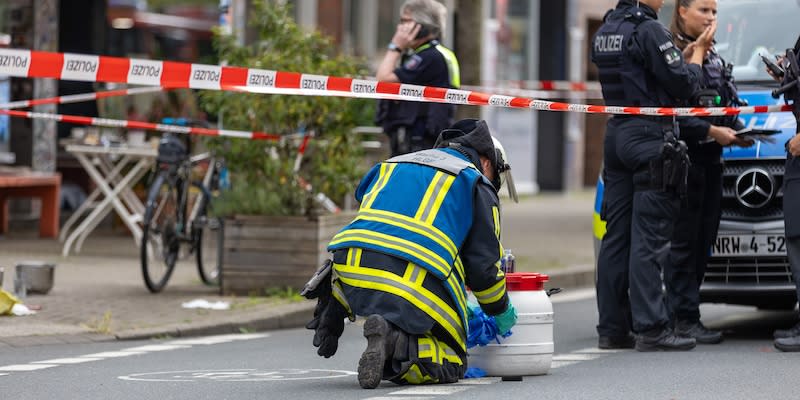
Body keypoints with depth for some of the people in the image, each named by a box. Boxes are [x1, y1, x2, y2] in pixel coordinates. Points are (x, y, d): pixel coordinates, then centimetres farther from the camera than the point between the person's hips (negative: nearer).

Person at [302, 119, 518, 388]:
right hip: (415, 292, -5)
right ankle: (397, 344, -21)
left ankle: (333, 306, 13)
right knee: (451, 364, 9)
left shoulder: (391, 165, 30)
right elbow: (482, 265, 10)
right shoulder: (477, 184, 13)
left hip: (350, 275, 6)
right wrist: (501, 311, 28)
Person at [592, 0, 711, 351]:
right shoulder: (649, 30, -13)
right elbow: (682, 85, -11)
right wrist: (698, 53, 6)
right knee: (648, 238, -8)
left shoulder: (605, 31, 14)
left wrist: (687, 53, 16)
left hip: (616, 136, 8)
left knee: (616, 236, 9)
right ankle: (650, 328, -9)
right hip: (650, 138, -8)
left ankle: (611, 327, 11)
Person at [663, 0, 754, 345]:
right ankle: (684, 318, -8)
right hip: (683, 158, -9)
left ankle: (683, 312, 11)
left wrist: (736, 132, 3)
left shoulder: (713, 58, 19)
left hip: (711, 160, 9)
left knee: (703, 242, 7)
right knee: (683, 241, -8)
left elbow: (728, 106, 22)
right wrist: (711, 131, -18)